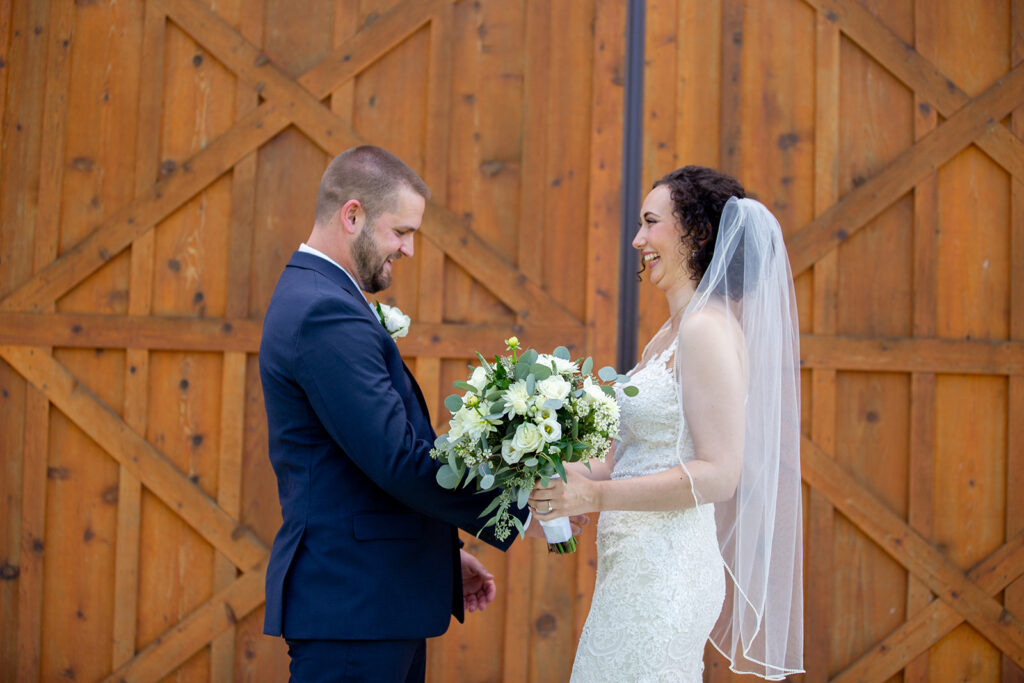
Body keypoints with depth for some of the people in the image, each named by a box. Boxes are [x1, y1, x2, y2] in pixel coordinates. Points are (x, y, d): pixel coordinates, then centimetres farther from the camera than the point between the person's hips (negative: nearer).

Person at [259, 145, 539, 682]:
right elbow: (398, 460, -22)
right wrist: (519, 507, -12)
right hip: (351, 606, -10)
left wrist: (445, 553, 18)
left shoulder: (311, 297, 17)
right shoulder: (328, 315, -17)